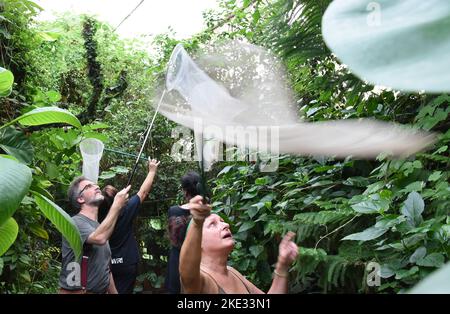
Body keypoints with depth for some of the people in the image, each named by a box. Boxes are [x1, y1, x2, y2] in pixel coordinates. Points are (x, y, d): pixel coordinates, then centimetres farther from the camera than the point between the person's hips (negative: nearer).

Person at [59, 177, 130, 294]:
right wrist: (117, 205, -26)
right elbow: (99, 239, -34)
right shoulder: (74, 222, -14)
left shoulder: (100, 227, 13)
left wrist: (114, 292, 14)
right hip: (77, 291, -8)